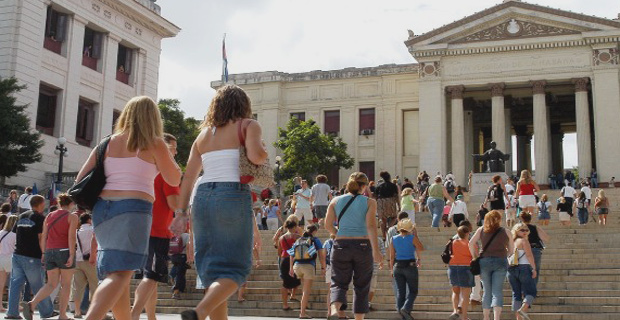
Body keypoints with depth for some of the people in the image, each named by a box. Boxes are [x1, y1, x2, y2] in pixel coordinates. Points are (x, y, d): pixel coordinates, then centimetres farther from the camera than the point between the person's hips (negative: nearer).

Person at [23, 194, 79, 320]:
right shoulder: (72, 216, 0)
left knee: (51, 284, 9)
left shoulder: (49, 216, 15)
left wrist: (44, 253, 14)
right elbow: (71, 236, -11)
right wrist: (72, 255, -15)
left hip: (50, 252, 5)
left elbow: (43, 236, 10)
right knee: (66, 284, 4)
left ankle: (32, 303, -14)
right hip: (65, 252, -5)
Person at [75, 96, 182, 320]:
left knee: (115, 271, 17)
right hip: (134, 209, -6)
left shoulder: (109, 142, 12)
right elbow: (174, 179, 10)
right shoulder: (154, 144, 1)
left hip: (102, 208, 6)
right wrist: (166, 152, 22)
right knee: (120, 274, -14)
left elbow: (82, 178, 10)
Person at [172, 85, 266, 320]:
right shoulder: (248, 125, 5)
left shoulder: (204, 134, 20)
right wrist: (264, 151, 8)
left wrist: (181, 212, 13)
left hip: (202, 197, 5)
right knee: (235, 268, -1)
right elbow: (256, 156, -14)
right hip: (233, 195, -5)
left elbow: (188, 177, 14)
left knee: (213, 268, 12)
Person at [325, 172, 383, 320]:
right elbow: (371, 225, -13)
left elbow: (328, 225, 3)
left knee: (339, 283, 4)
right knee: (361, 287, 13)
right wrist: (376, 250, -19)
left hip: (341, 245, 1)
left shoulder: (336, 201, 6)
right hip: (363, 246, -1)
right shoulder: (369, 202, -1)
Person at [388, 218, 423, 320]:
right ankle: (406, 308, -17)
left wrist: (392, 270, 12)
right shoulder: (412, 238, -8)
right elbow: (421, 249, 5)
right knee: (413, 291, 6)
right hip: (410, 266, -4)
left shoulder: (394, 239, 3)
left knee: (400, 292, 9)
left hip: (398, 267, 4)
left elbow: (392, 256, 4)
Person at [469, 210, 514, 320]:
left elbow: (471, 244, 2)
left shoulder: (481, 230, 7)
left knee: (487, 291, 11)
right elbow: (511, 250, 8)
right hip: (500, 262, -1)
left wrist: (475, 257, 10)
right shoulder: (506, 232, 4)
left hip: (484, 261, 2)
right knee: (497, 291, -3)